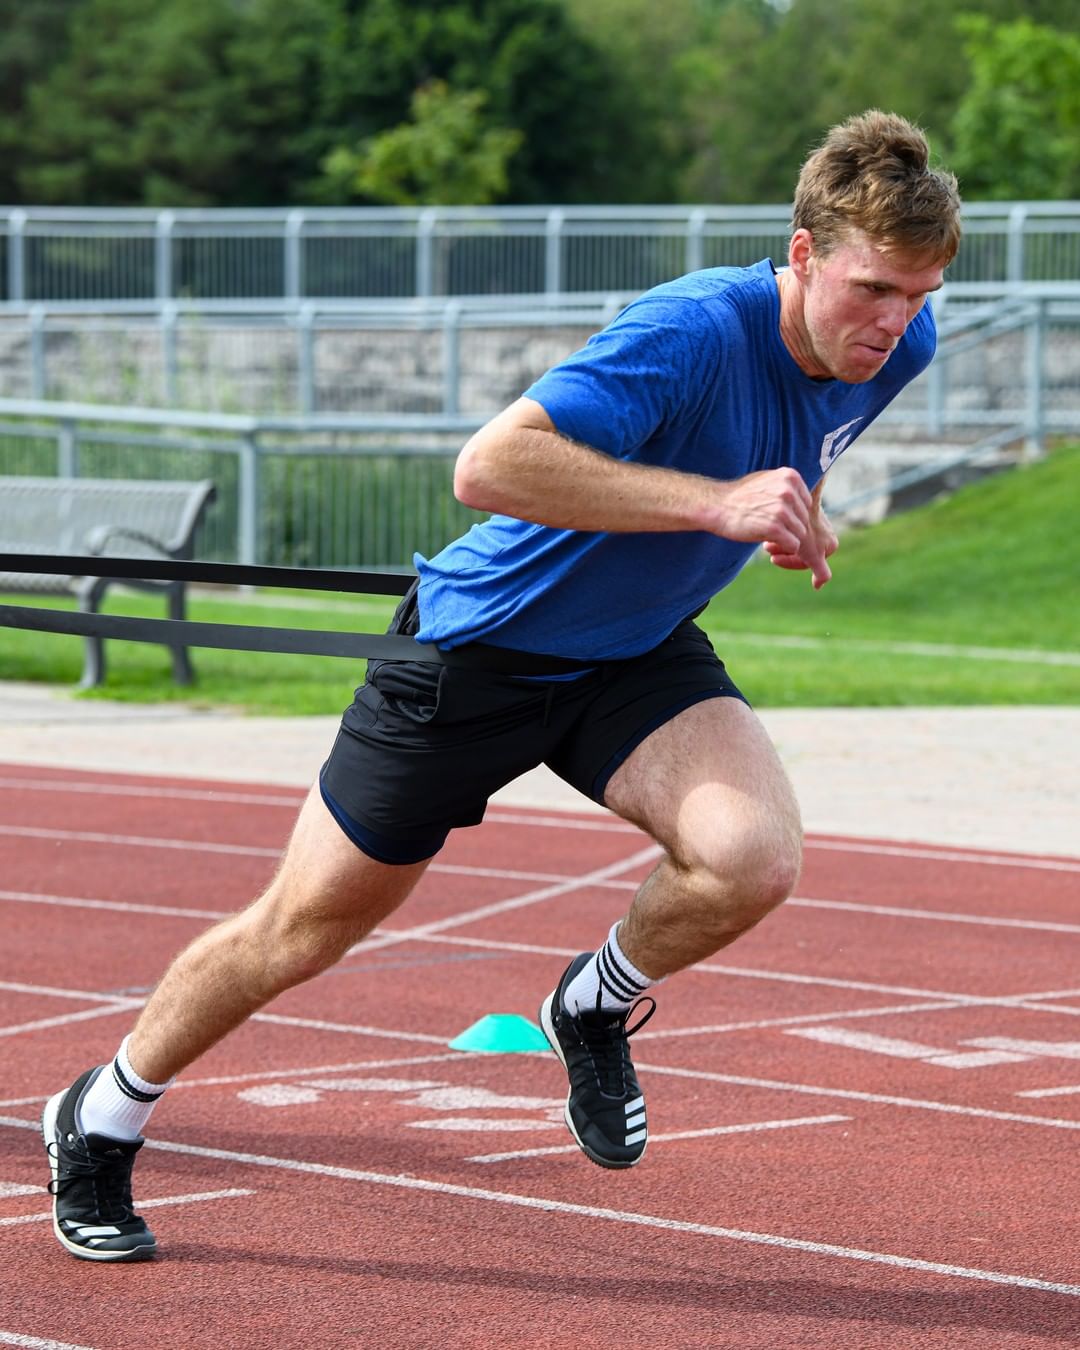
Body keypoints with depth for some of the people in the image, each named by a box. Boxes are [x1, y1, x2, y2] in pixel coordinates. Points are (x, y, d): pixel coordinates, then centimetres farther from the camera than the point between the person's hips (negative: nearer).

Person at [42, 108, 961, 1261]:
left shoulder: (898, 345, -10)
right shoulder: (692, 333, -33)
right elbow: (487, 466, -42)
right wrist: (714, 503, -43)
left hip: (637, 659, 5)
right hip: (482, 647, -5)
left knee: (753, 857, -26)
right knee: (302, 932, 7)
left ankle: (595, 1007, 7)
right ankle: (102, 1120, 33)